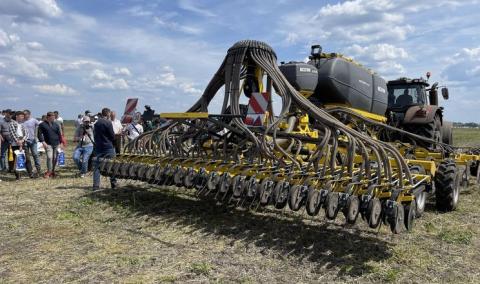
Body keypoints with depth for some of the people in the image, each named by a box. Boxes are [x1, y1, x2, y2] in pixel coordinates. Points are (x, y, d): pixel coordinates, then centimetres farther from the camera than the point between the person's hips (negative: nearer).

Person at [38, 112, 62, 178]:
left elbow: (59, 134, 16)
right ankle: (49, 171, -6)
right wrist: (43, 142, -12)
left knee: (55, 158, 4)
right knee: (49, 157, -16)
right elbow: (40, 134, -1)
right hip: (48, 144, -3)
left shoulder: (56, 125, 13)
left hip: (56, 144, 4)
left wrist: (60, 143, 9)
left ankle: (52, 171, 16)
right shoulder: (42, 125, 3)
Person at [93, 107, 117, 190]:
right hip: (108, 147, -5)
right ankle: (113, 183, 11)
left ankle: (96, 185, 1)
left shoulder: (96, 123, 10)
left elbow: (94, 135, 14)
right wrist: (113, 142, 10)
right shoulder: (108, 122, -10)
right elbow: (112, 136, -8)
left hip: (98, 148, 5)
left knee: (97, 166, 5)